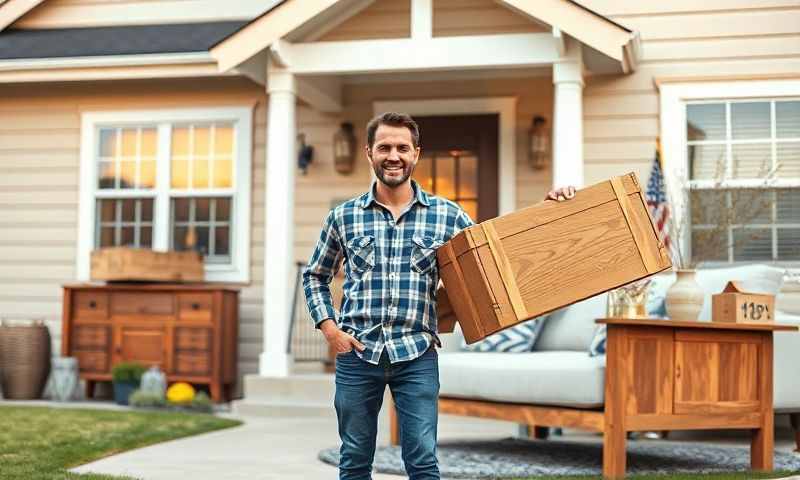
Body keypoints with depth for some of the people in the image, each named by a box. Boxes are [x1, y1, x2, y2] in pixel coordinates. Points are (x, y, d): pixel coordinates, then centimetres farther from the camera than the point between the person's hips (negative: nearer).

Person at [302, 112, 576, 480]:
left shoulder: (446, 215, 3)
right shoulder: (343, 217, 4)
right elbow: (315, 276, 16)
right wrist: (329, 327, 2)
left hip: (417, 355, -1)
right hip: (357, 354, 1)